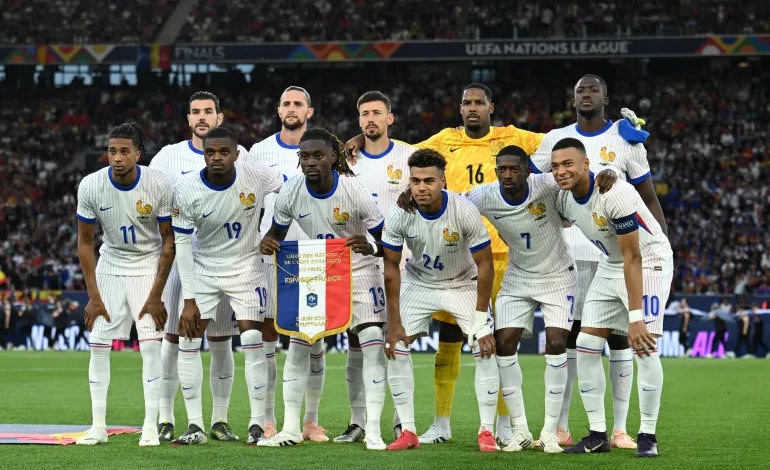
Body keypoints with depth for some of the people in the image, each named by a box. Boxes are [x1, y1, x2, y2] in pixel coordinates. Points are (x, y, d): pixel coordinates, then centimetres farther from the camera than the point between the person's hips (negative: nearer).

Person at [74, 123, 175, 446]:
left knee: (151, 345, -11)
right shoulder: (90, 186, -17)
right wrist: (93, 296, -8)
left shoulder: (159, 185, -21)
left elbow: (169, 240, -11)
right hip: (110, 266, 2)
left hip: (149, 266, -2)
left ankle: (151, 426, -5)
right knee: (98, 345, -2)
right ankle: (98, 426, 6)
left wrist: (156, 295, -13)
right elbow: (85, 242, -5)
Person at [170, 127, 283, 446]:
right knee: (188, 341, -5)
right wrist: (189, 299, -14)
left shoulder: (257, 176, -19)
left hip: (246, 267, -1)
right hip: (203, 270, 1)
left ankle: (258, 425, 0)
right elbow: (182, 245, -13)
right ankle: (195, 427, 2)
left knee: (252, 343, -8)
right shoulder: (187, 190, -18)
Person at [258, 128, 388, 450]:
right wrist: (267, 244, -22)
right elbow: (277, 233, 2)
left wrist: (370, 248, -39)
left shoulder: (354, 191, -23)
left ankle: (373, 431, -6)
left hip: (358, 271, -3)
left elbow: (385, 242, -16)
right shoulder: (291, 193, -14)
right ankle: (291, 429, 7)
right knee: (298, 344, -3)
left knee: (373, 344, -12)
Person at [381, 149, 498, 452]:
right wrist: (395, 323, -12)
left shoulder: (464, 212, -29)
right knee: (396, 349, -9)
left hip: (463, 284, -2)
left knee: (486, 350, -14)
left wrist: (480, 320, -21)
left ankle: (487, 433, -4)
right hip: (418, 284, 2)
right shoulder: (399, 216, -23)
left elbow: (484, 265, -20)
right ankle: (408, 433, 0)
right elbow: (391, 268, -12)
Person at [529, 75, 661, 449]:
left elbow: (648, 198, 2)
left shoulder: (625, 140, 1)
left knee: (618, 334, -1)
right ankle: (561, 428, 7)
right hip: (569, 251, 2)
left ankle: (620, 429, 3)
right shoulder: (556, 140, 7)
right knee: (566, 335, 3)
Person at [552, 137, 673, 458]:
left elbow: (633, 258, -29)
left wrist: (636, 318, -31)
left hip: (649, 263, -7)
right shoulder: (564, 198, -8)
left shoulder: (614, 194, -31)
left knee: (645, 348, -17)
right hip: (610, 266, 8)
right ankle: (597, 434, 6)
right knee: (586, 346, -1)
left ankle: (647, 436, -5)